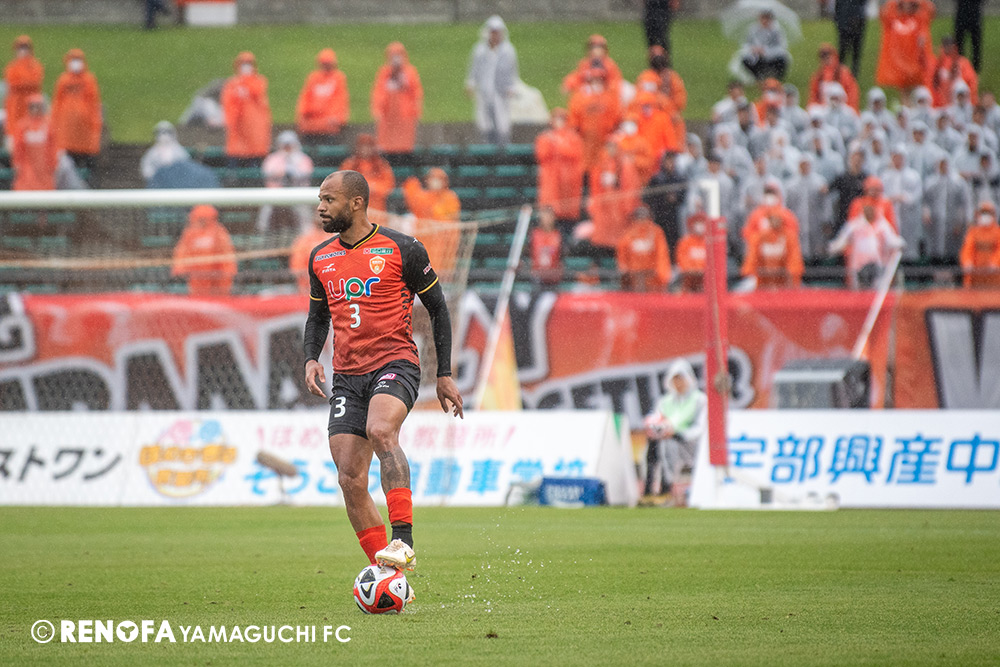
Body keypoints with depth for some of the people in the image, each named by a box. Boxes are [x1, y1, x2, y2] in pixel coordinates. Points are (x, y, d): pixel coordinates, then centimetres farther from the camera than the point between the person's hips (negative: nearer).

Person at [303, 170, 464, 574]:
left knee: (380, 430, -36)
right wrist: (310, 359, 4)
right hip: (346, 377, 5)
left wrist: (444, 375, 1)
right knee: (350, 481, -5)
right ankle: (389, 577, 4)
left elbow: (438, 309, 5)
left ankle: (403, 540, -38)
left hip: (395, 364, -5)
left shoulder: (402, 250, -3)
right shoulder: (321, 259, 12)